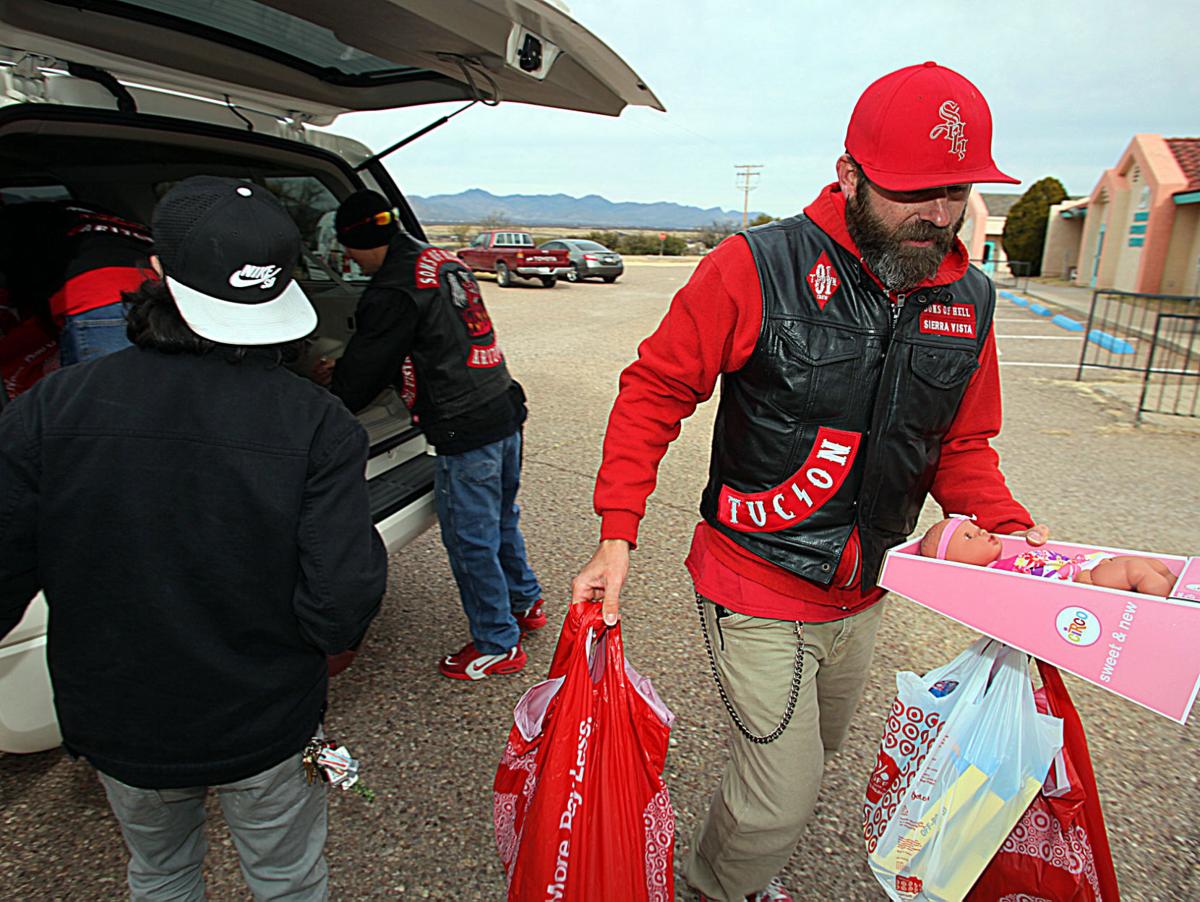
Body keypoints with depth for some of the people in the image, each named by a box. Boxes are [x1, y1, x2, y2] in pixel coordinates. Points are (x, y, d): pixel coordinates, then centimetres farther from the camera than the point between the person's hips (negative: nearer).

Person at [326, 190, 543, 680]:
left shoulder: (393, 292, -17)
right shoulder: (444, 261, 13)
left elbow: (364, 372, -7)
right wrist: (343, 372, 28)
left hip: (466, 431, -9)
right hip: (505, 410, 9)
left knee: (470, 540, 6)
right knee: (500, 520, 25)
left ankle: (498, 644, 21)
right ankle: (524, 602, 43)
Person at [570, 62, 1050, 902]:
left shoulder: (969, 300, -2)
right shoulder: (757, 269, -19)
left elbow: (963, 446, 8)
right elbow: (654, 391, -15)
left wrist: (1014, 530, -9)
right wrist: (618, 536, -21)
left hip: (862, 596, 7)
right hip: (758, 593, -6)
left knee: (815, 751, 27)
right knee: (785, 795, 3)